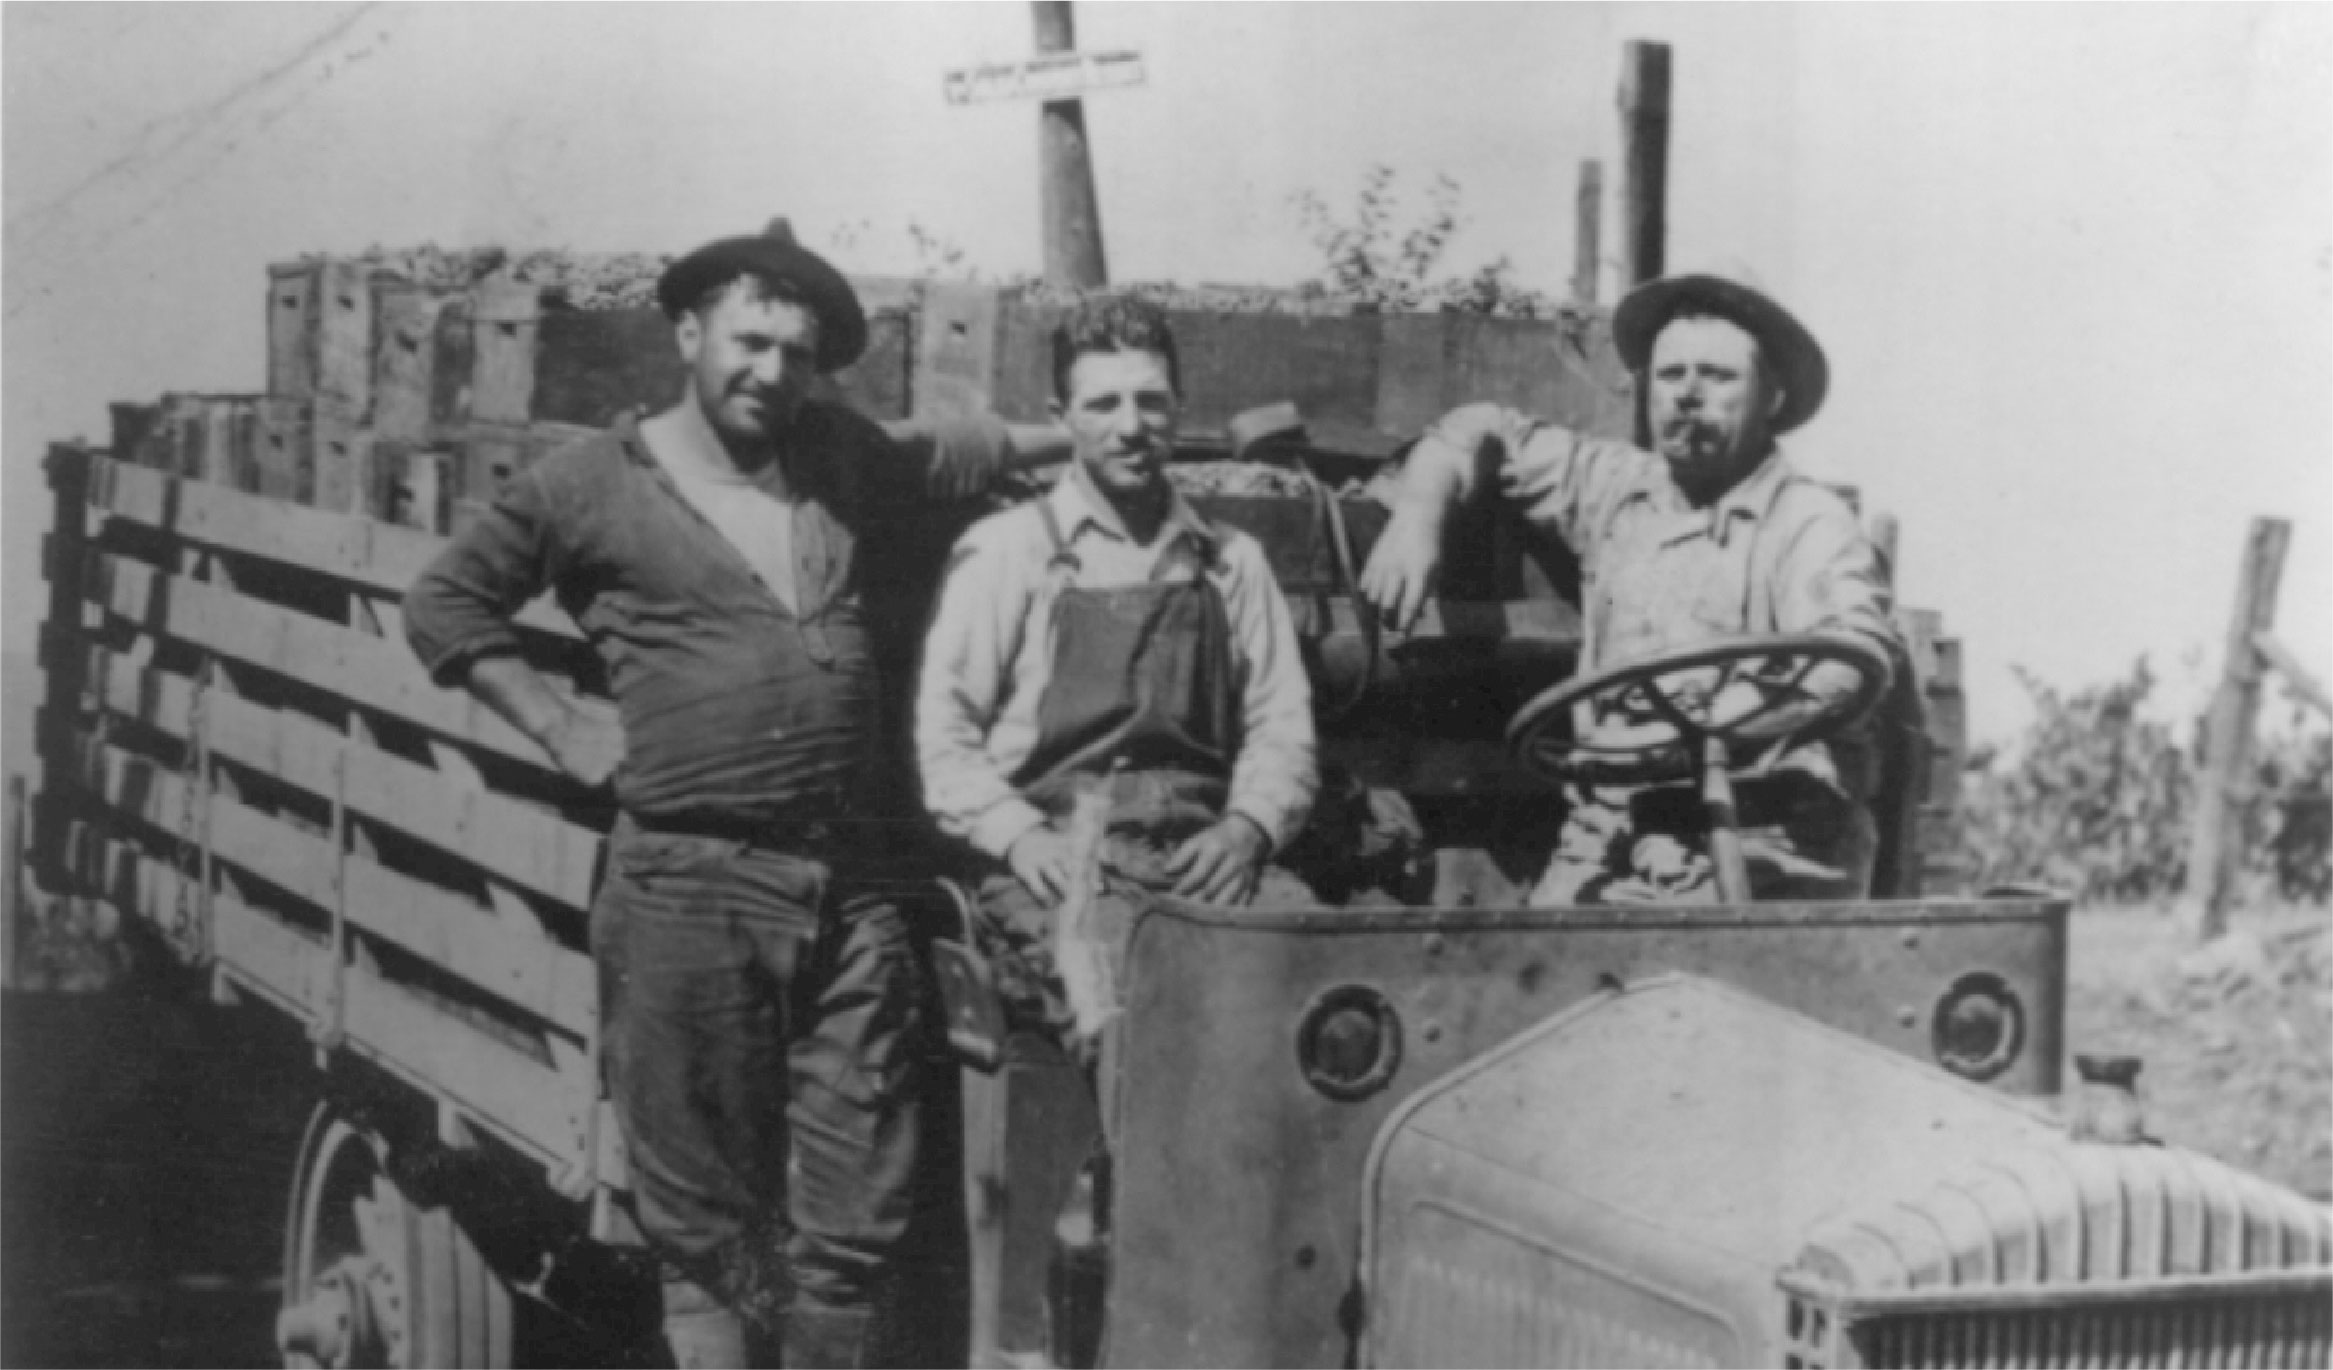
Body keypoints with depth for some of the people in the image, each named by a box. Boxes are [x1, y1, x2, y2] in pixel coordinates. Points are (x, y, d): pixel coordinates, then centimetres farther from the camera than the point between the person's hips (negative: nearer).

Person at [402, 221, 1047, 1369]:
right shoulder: (594, 485, 2)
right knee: (707, 1216, 1)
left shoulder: (838, 458, 15)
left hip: (850, 888, 4)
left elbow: (955, 455, 34)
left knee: (859, 1212, 6)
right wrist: (562, 730, 2)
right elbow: (443, 603, 8)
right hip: (689, 891, -4)